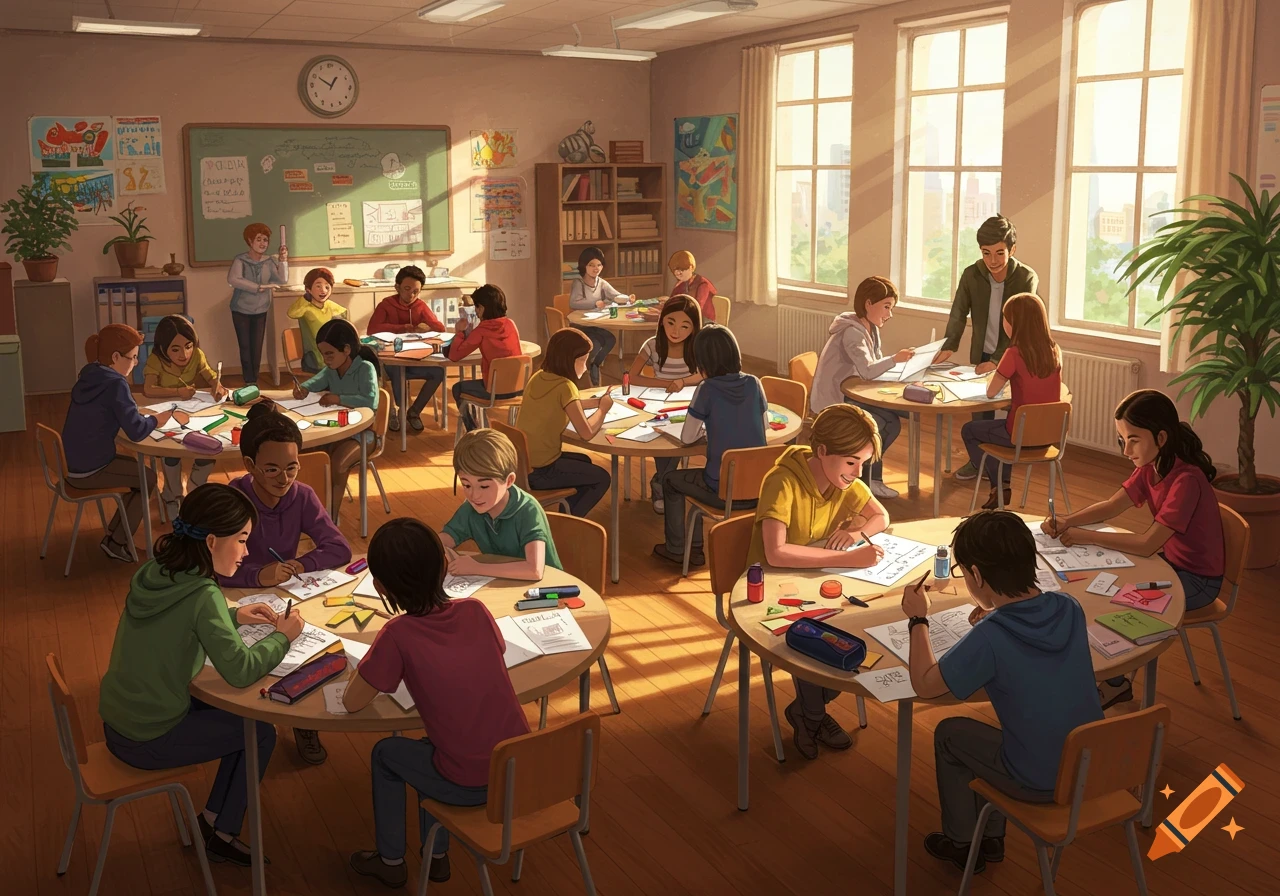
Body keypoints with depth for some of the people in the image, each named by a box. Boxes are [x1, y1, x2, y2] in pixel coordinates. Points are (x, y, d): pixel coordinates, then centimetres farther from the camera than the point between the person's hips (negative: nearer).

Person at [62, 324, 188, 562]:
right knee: (148, 478, 12)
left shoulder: (90, 375, 6)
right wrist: (167, 415, -9)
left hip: (72, 464, 8)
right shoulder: (114, 383, -21)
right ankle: (116, 542, 15)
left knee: (134, 466, 26)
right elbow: (137, 431, -22)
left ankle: (115, 533, 27)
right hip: (88, 471, -8)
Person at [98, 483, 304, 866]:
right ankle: (220, 834, 22)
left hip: (116, 722, 8)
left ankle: (213, 817, 25)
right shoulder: (202, 595, -26)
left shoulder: (153, 573, -3)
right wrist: (281, 636, -11)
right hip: (147, 741, -8)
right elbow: (240, 671, -27)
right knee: (261, 733, 9)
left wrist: (234, 616, 7)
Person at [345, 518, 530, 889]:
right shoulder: (475, 610, -3)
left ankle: (391, 861, 40)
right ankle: (436, 854, 45)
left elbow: (352, 703, -6)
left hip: (470, 787, -4)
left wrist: (370, 661, 12)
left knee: (385, 753, 24)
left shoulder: (398, 635, -16)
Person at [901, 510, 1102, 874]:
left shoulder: (989, 639, -28)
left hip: (1041, 784, -5)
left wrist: (918, 619, -3)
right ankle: (990, 836, 45)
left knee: (949, 734, 19)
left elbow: (924, 684, -14)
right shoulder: (1069, 609, -10)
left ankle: (962, 843, 37)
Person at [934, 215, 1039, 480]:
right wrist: (949, 346, -19)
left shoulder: (1027, 278, -17)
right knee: (980, 410, 12)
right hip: (981, 356, 3)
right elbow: (958, 313, -4)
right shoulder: (971, 275, -7)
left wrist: (998, 360, -26)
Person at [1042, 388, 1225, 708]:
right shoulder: (1149, 467, -3)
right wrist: (1068, 521, -17)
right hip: (1168, 561, 8)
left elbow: (1148, 543, -34)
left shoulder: (1186, 480, -30)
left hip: (1196, 579, -8)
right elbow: (1112, 506, 1)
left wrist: (1086, 536, -29)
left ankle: (1115, 682, 8)